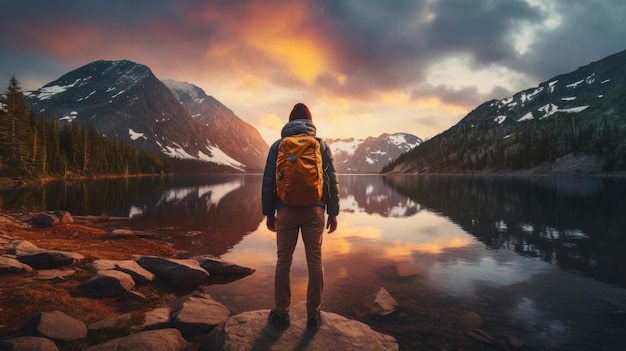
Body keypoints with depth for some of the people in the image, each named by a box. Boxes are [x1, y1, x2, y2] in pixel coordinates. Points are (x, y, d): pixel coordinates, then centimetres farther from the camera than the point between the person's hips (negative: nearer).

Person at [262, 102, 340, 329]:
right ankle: (313, 313, 14)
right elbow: (332, 181, 4)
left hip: (286, 210, 0)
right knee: (315, 260, 6)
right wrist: (333, 212, 9)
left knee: (284, 260, 8)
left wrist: (268, 213, 10)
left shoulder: (278, 145, 5)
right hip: (314, 210, 1)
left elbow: (268, 181, 3)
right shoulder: (321, 145, 6)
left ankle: (281, 312, 16)